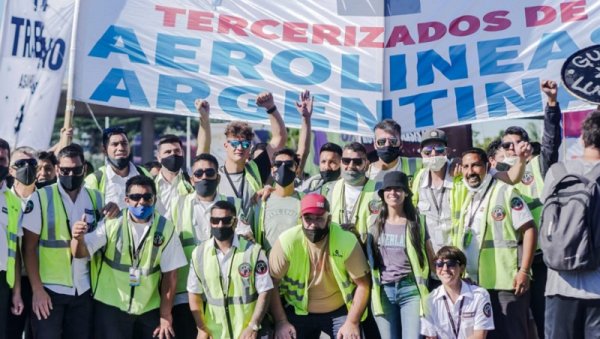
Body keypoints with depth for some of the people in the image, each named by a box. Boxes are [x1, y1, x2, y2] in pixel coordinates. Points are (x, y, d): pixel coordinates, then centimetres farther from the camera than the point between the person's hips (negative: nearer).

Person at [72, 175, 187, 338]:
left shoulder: (165, 228, -5)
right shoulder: (112, 223, -7)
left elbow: (169, 274, -2)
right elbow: (82, 252, -15)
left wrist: (166, 315, -2)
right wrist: (78, 239, -38)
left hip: (149, 310, 1)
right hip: (111, 306, -1)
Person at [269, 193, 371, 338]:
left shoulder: (347, 241, -18)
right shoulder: (287, 241, -18)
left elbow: (362, 284, -11)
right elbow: (271, 283, -11)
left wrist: (352, 322, -16)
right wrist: (281, 322, -14)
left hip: (340, 311, 0)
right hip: (298, 311, 1)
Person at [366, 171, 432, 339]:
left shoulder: (417, 221, 3)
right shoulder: (374, 222, 8)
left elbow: (430, 256, 6)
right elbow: (367, 256, 15)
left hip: (411, 289, -2)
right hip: (383, 291, 2)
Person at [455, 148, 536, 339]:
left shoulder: (505, 192, -4)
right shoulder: (465, 198, 15)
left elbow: (529, 230, -10)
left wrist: (524, 271, -17)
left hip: (506, 282, -6)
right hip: (475, 284, 6)